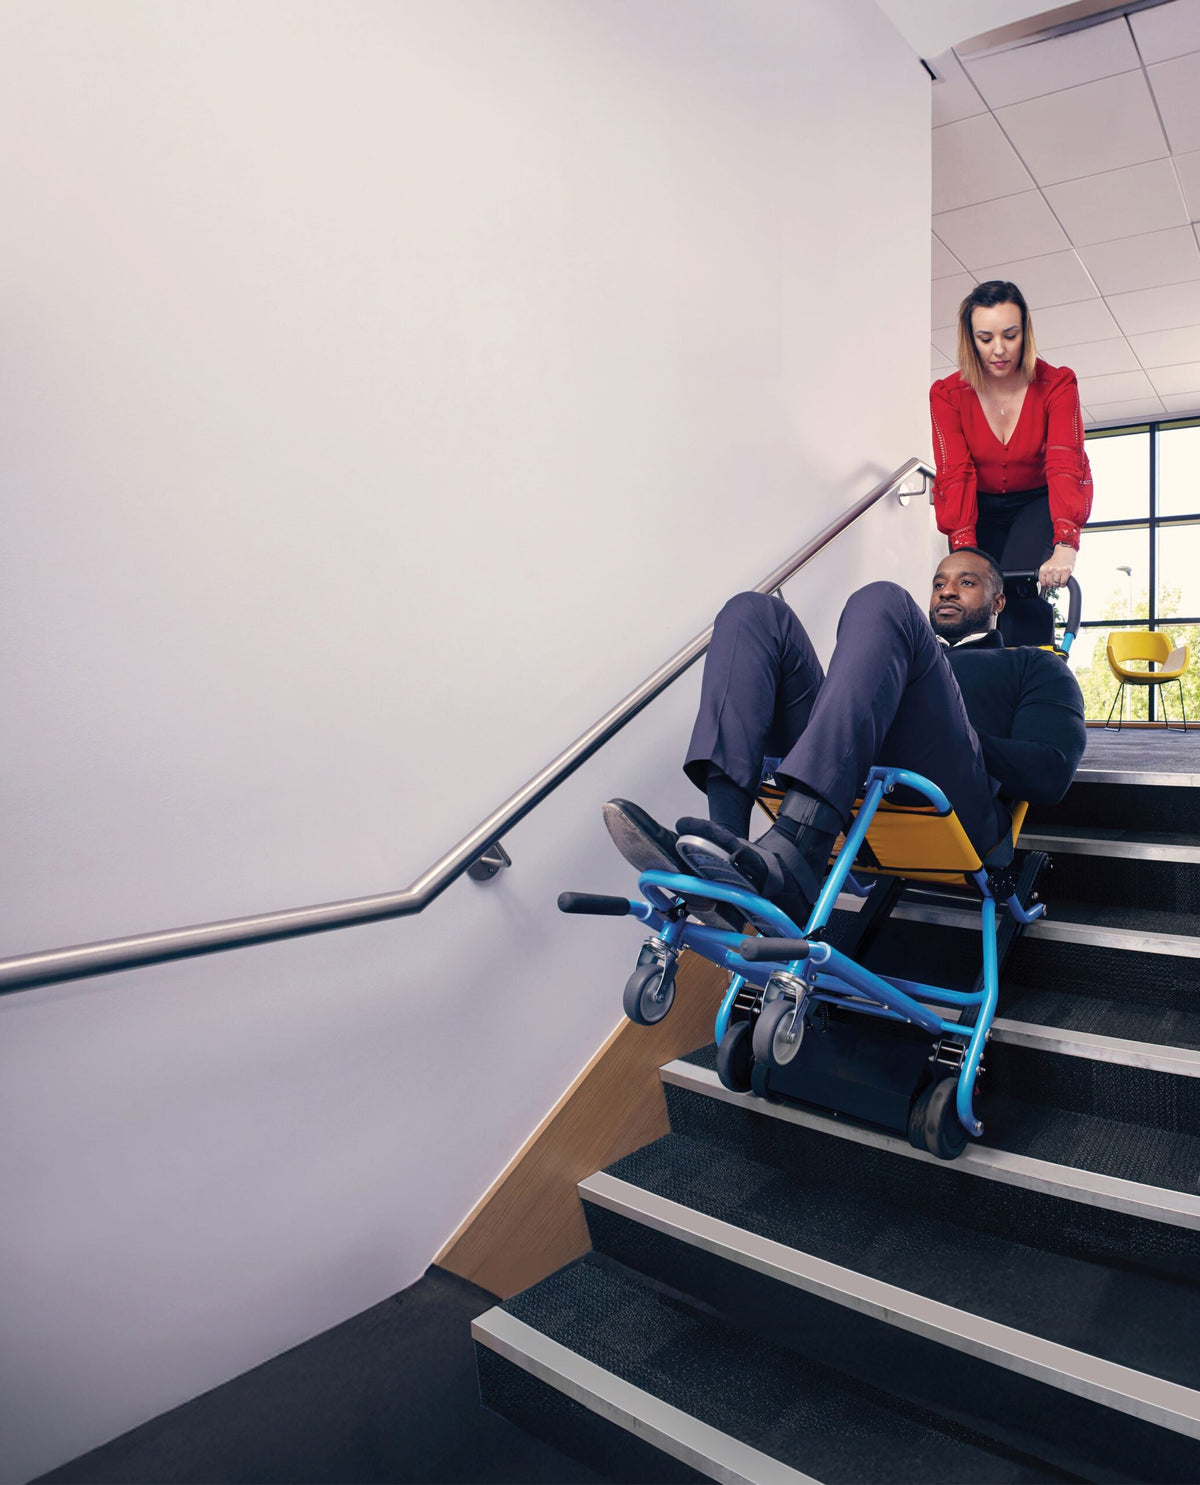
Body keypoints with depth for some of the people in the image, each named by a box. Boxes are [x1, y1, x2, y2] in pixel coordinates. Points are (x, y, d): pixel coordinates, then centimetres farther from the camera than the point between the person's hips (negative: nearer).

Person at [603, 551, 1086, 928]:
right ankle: (726, 836, -30)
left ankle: (785, 864, -46)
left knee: (882, 603, -24)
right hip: (847, 807, 4)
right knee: (754, 612, -5)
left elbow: (1051, 772, 8)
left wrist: (946, 739, -5)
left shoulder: (1032, 666, 30)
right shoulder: (916, 649, 43)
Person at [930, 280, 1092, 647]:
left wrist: (1065, 546, -46)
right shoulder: (947, 394, -13)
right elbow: (955, 475, -23)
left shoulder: (1057, 385, -16)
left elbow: (1065, 465, -29)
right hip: (981, 507, 2)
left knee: (1022, 585, -25)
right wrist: (965, 551, -37)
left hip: (1037, 503, -1)